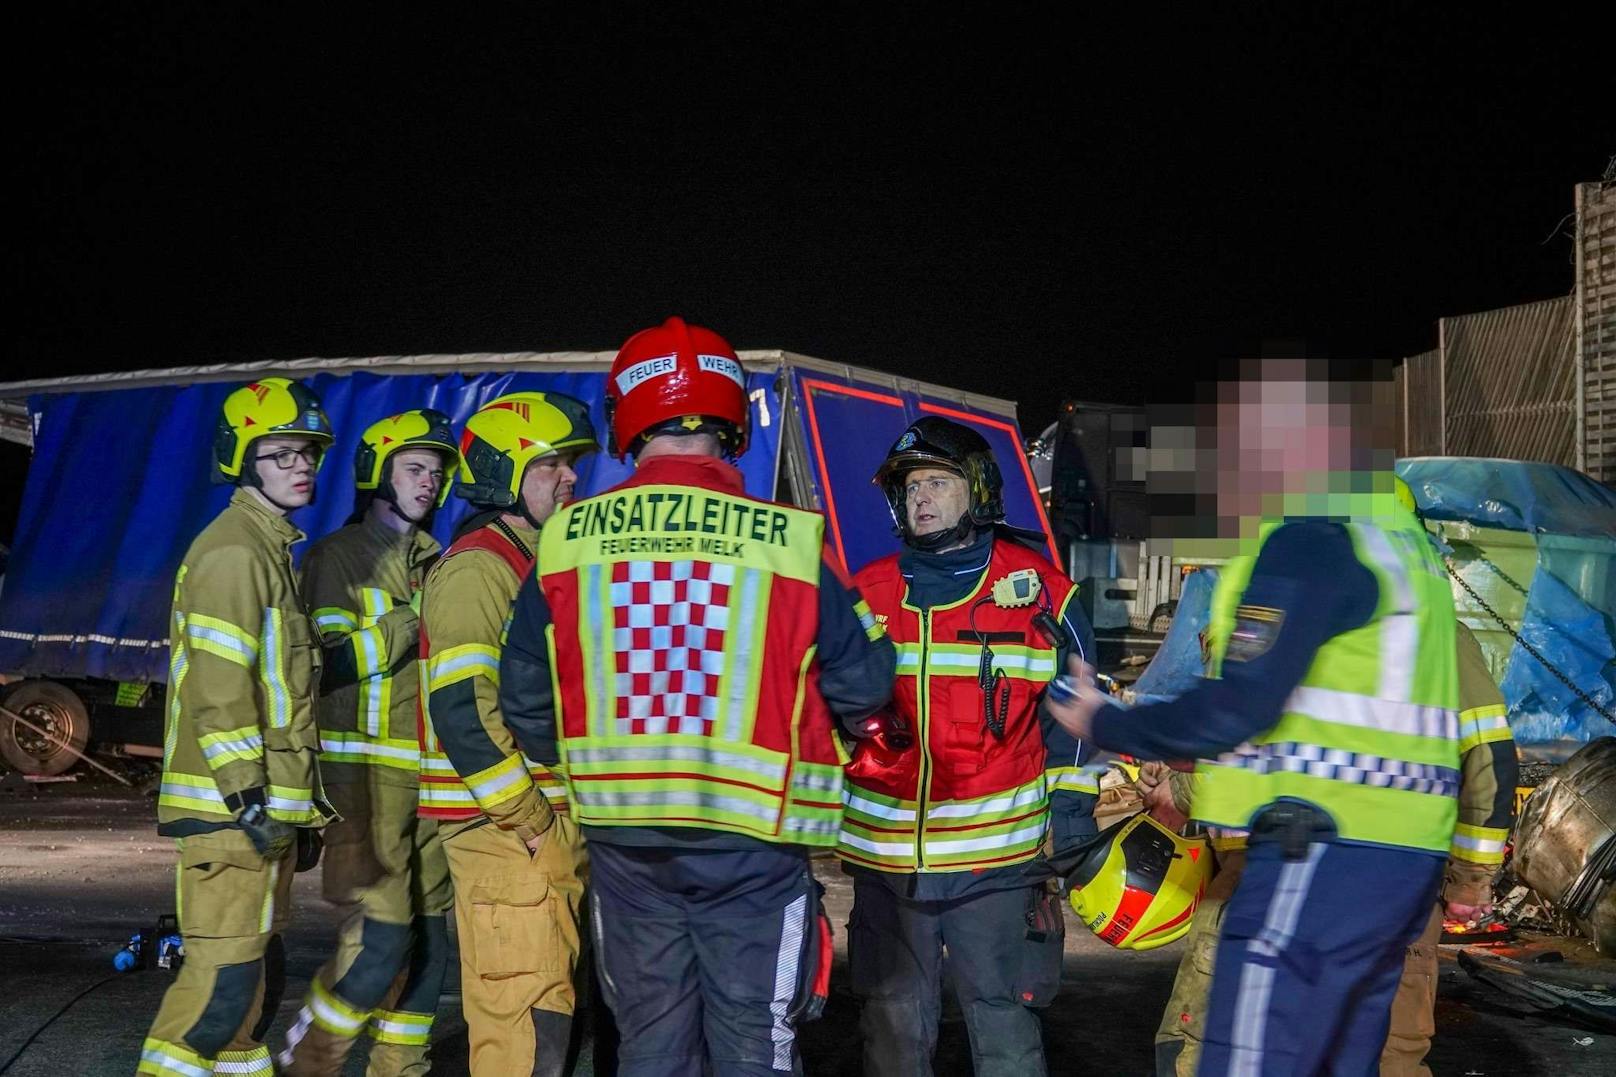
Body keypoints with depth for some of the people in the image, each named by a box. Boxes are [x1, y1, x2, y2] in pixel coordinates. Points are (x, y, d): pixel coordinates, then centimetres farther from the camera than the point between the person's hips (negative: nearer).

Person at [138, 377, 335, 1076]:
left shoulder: (271, 549, 20)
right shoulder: (234, 551, -11)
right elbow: (217, 686, -20)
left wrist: (302, 808, 23)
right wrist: (248, 799, -23)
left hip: (265, 807, 10)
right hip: (233, 807, -10)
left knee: (259, 969, 15)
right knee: (224, 977, -10)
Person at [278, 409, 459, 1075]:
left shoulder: (435, 563, 19)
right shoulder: (337, 556, -1)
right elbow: (331, 660, -14)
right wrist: (416, 618, -18)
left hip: (432, 769, 7)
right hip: (365, 767, -7)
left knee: (429, 938, 7)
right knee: (381, 936, -13)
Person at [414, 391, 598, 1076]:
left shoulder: (543, 563, 17)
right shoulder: (475, 567, -13)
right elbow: (462, 714, -23)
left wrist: (564, 823, 16)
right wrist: (530, 822, -17)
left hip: (549, 820, 10)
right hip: (504, 828, -9)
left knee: (547, 998, 15)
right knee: (526, 1017, -7)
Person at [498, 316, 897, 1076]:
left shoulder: (567, 539, -3)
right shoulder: (787, 540, -12)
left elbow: (525, 699, 4)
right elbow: (862, 688, -5)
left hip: (623, 832, 3)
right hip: (751, 839, -3)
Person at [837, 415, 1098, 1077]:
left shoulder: (1039, 590, 1)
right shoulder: (866, 593, 7)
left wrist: (1071, 812, 1)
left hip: (996, 855, -2)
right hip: (884, 856, 3)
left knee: (1003, 1022, 5)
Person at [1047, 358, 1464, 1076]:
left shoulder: (1311, 541, -11)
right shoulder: (1406, 545, 19)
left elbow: (1237, 708, -16)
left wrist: (1104, 726, -3)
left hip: (1321, 852, -10)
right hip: (1405, 856, 10)